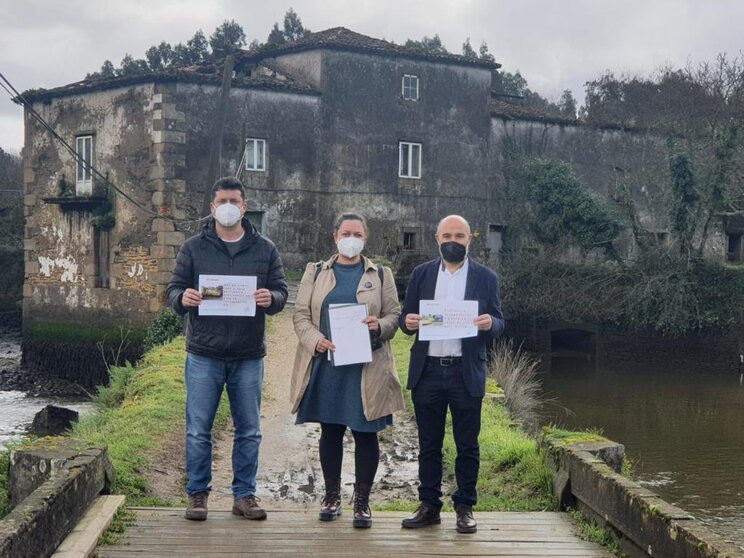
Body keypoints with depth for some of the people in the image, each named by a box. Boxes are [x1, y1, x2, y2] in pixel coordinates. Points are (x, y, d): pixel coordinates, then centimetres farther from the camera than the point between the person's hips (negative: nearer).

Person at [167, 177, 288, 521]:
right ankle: (197, 494, 14)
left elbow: (281, 292, 5)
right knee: (198, 429, 2)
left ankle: (244, 495, 18)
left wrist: (270, 299, -18)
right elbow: (174, 289, 3)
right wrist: (182, 298, -20)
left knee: (249, 431, 8)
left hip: (248, 357, 1)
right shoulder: (194, 248, 5)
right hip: (204, 354, -1)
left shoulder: (264, 249, 7)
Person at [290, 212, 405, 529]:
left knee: (365, 432, -1)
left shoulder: (381, 275, 10)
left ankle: (362, 500, 9)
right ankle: (332, 495, 20)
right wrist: (316, 340, -12)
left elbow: (394, 315, 7)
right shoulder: (315, 272, 12)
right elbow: (301, 315, 6)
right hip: (326, 364, 1)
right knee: (330, 430, 8)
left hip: (367, 368, -1)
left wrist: (379, 326, -15)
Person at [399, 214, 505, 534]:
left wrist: (489, 323, -18)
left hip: (466, 373, -1)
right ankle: (429, 506, 16)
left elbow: (499, 324, 5)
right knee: (428, 444, 8)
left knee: (467, 445, 4)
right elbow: (406, 318, 10)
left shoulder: (486, 277, 6)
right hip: (427, 371, 2)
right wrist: (408, 322, -13)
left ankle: (465, 508, 13)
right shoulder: (421, 274, 10)